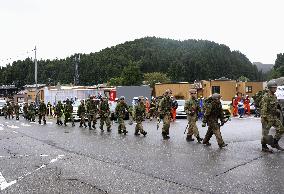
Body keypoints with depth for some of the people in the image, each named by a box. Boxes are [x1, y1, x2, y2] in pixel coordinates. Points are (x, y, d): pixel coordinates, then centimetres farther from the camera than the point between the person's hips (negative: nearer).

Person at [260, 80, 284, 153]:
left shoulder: (274, 96, 11)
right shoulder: (266, 97, -17)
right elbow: (263, 109, -20)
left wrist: (276, 115, 19)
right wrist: (264, 119, -22)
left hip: (274, 117, 9)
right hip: (267, 118, -9)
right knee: (265, 133, 2)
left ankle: (275, 143, 22)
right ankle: (264, 147, 16)